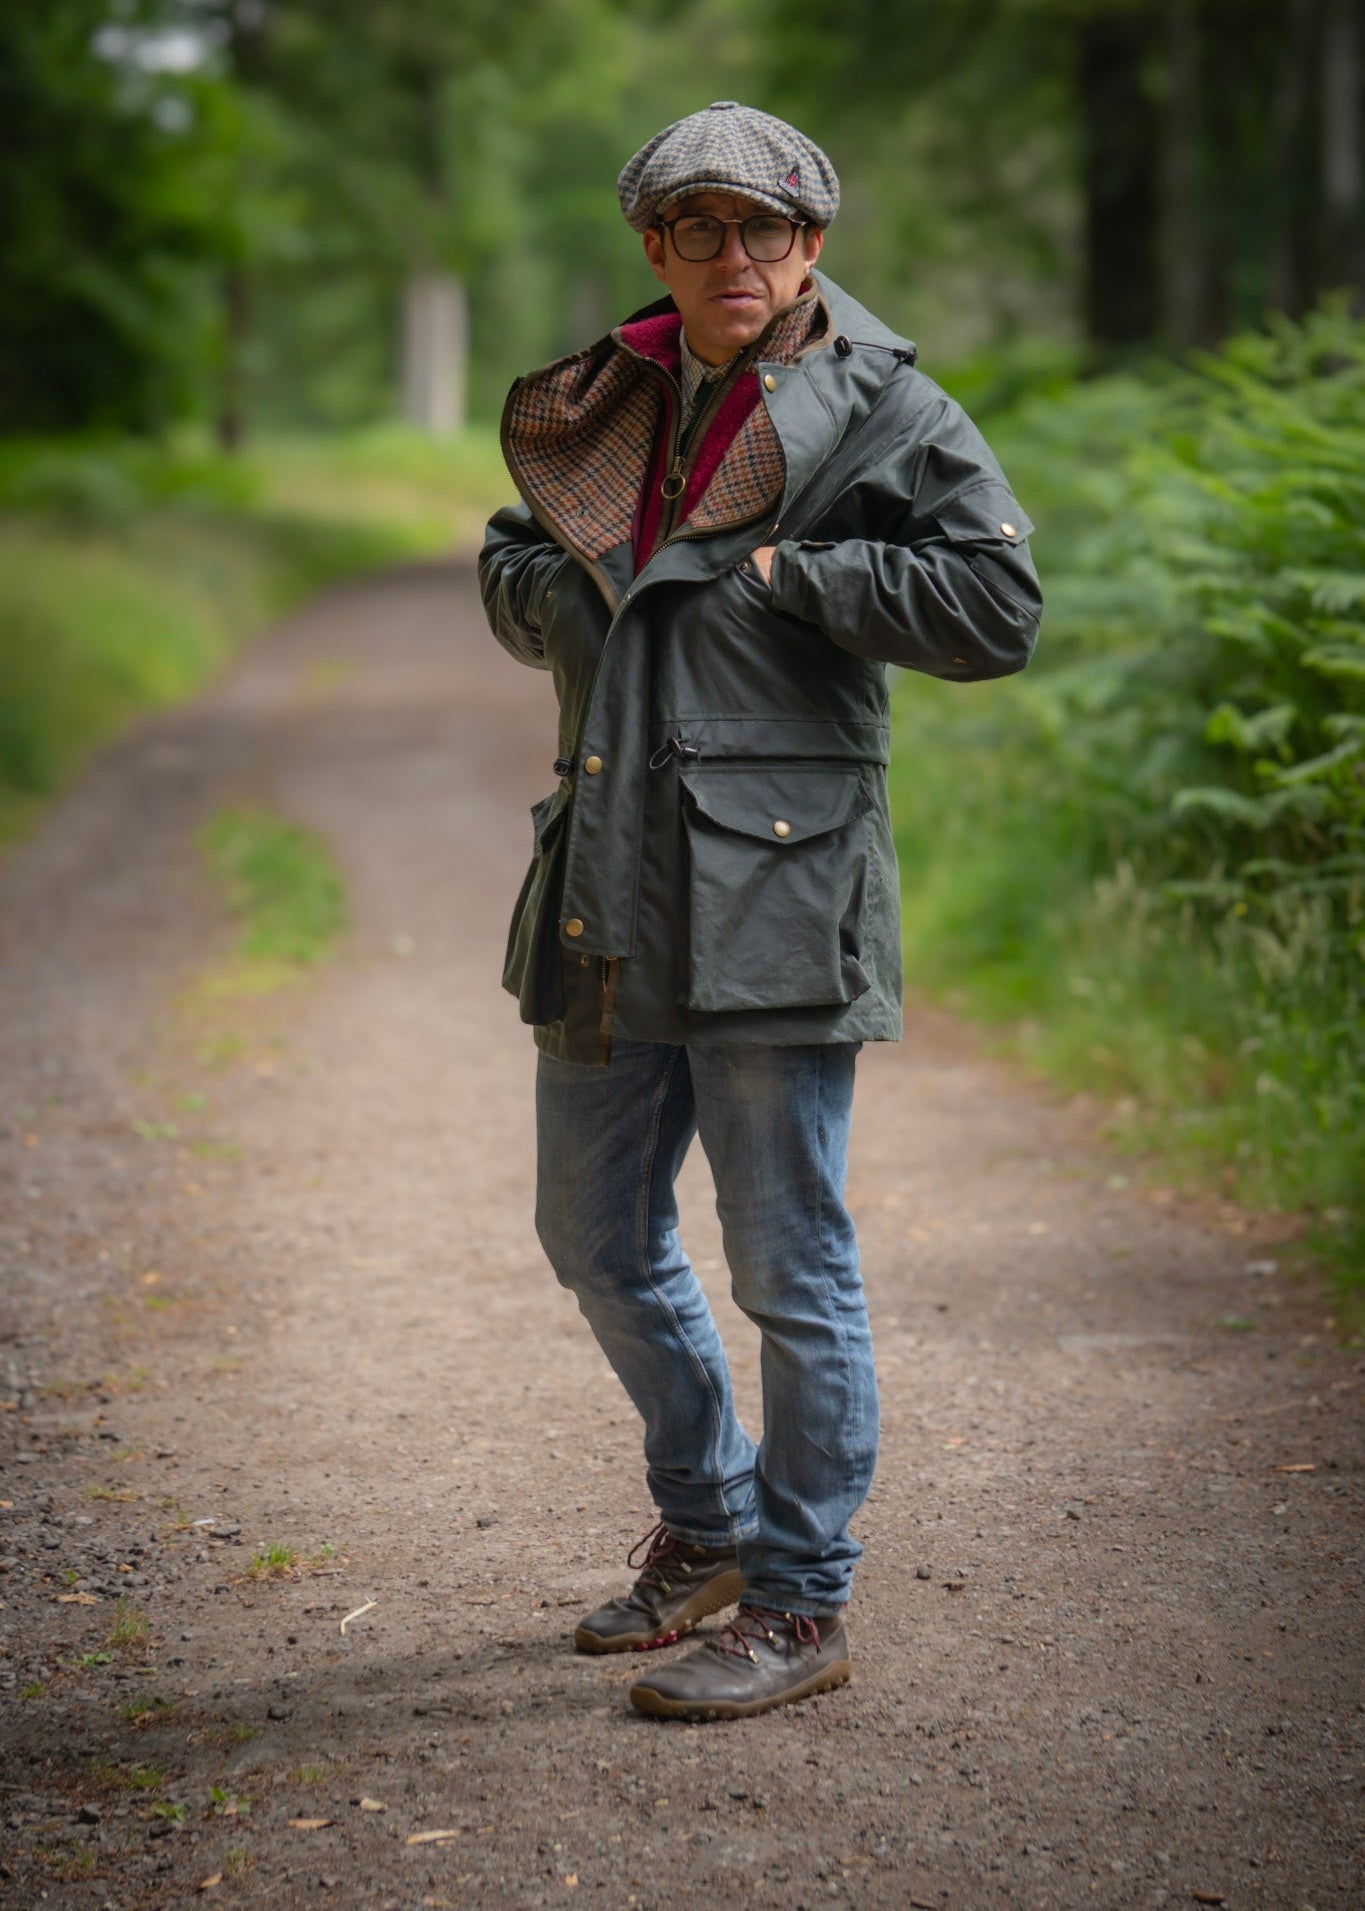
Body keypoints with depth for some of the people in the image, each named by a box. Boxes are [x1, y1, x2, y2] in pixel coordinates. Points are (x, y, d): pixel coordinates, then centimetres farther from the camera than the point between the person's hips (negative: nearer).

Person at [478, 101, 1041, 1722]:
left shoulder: (881, 413, -4)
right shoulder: (600, 408, 13)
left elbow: (995, 608, -13)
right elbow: (513, 568, 27)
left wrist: (786, 572, -13)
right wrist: (554, 588, 5)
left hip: (775, 899, -7)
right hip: (609, 900, 7)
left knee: (789, 1266, -1)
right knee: (597, 1239, 17)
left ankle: (799, 1605, 13)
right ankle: (707, 1526, 36)